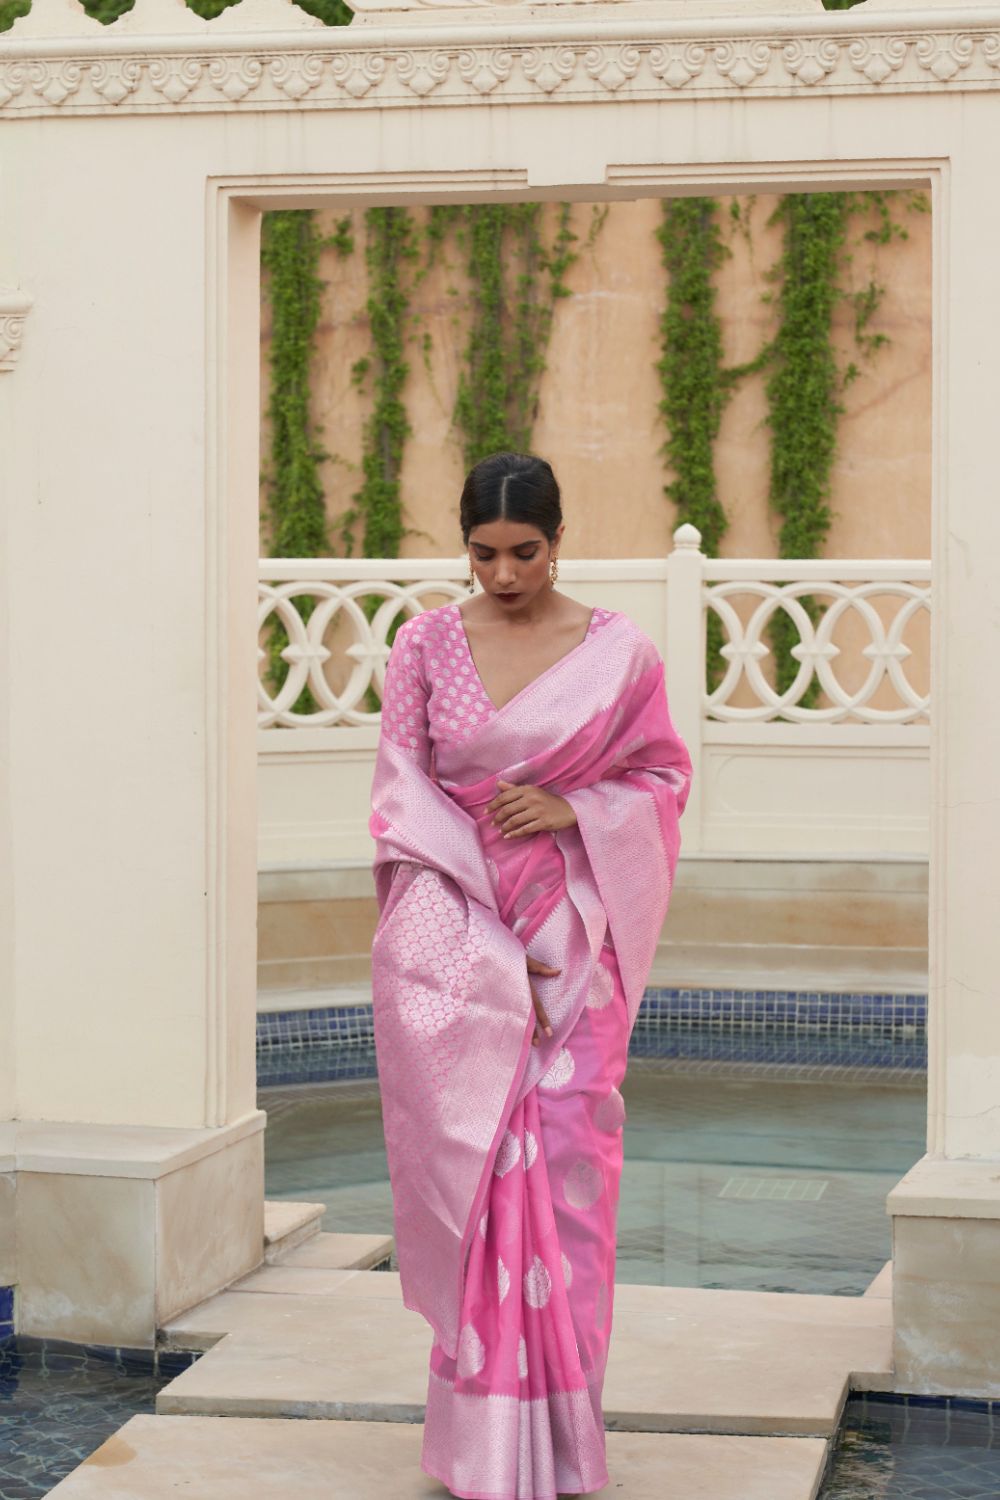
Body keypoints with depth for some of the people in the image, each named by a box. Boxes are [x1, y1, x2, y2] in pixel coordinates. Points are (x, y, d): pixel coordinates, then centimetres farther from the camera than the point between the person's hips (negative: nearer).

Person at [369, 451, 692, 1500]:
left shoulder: (617, 652, 3)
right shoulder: (425, 644, 4)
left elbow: (664, 775, 11)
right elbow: (401, 791, 2)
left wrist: (571, 810, -10)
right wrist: (481, 942, -8)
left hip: (570, 937, 0)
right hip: (450, 929, 0)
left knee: (563, 1161, 1)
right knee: (467, 1152, -5)